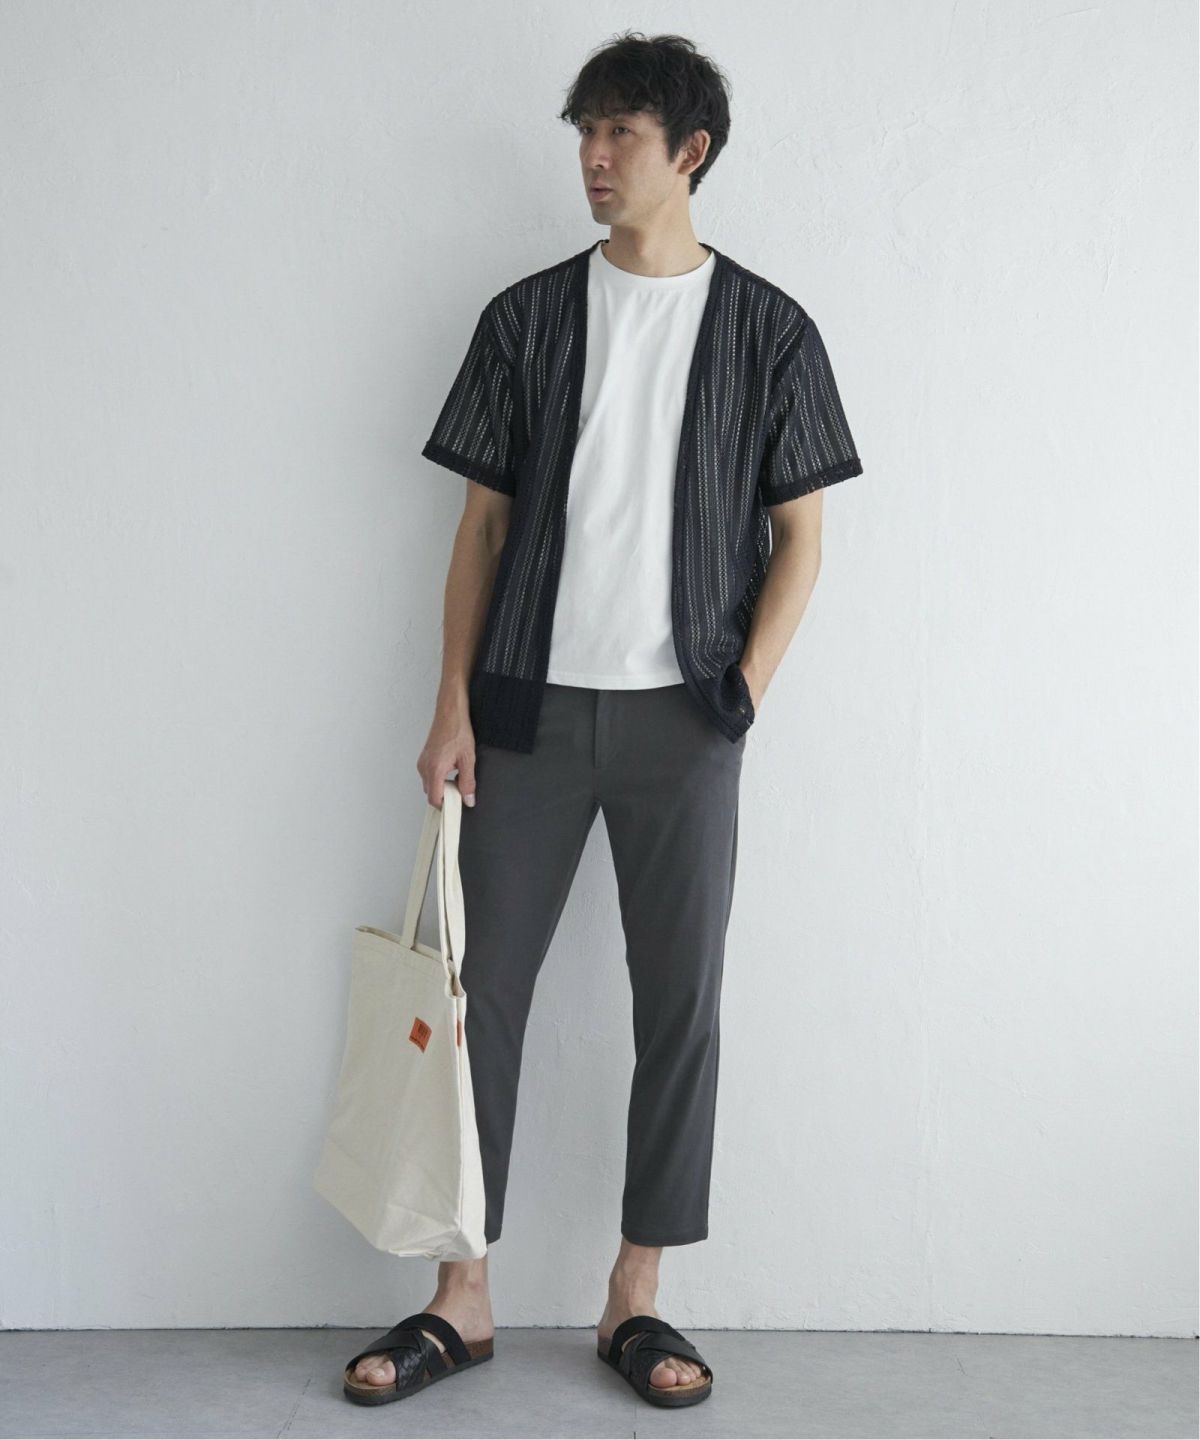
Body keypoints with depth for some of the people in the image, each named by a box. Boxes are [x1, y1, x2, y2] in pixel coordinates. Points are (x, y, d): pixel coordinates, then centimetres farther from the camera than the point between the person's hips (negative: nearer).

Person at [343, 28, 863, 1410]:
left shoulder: (767, 329, 4)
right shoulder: (528, 316, 7)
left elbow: (798, 534, 5)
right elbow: (483, 522, 7)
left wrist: (741, 696, -5)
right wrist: (453, 705, 0)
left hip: (679, 719, -1)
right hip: (531, 710, 1)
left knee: (681, 1003, 3)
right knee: (486, 987, 4)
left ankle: (635, 1299, 17)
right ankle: (461, 1295, 16)